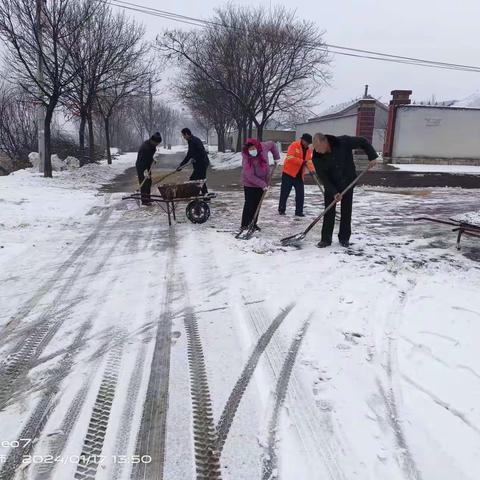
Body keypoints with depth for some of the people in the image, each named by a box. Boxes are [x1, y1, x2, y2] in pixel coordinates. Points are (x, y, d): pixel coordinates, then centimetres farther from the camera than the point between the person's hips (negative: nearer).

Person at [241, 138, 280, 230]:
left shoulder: (263, 147, -13)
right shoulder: (246, 158, -25)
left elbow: (272, 144, 10)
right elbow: (250, 176, -24)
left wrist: (276, 156, 6)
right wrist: (262, 184, -23)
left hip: (262, 182, 5)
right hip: (250, 184, -5)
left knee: (257, 204, 8)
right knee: (249, 204, -6)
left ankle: (253, 223, 18)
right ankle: (245, 225, 3)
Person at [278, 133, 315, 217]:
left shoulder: (309, 150, 10)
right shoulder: (294, 145, -11)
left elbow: (309, 161, 7)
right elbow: (290, 158, -22)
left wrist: (312, 170, -12)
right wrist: (302, 161, -27)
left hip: (299, 175, 6)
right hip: (288, 173, -6)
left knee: (300, 194, 3)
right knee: (285, 192, 2)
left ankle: (299, 211, 12)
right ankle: (281, 210, 15)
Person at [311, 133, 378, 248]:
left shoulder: (343, 142, -25)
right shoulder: (316, 157, -21)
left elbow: (363, 142, -11)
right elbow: (323, 178, -18)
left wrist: (372, 157, -20)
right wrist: (333, 192, -26)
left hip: (348, 182, 0)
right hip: (331, 186, 1)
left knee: (346, 211, 4)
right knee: (329, 212, -3)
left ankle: (344, 238, 15)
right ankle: (326, 239, 6)